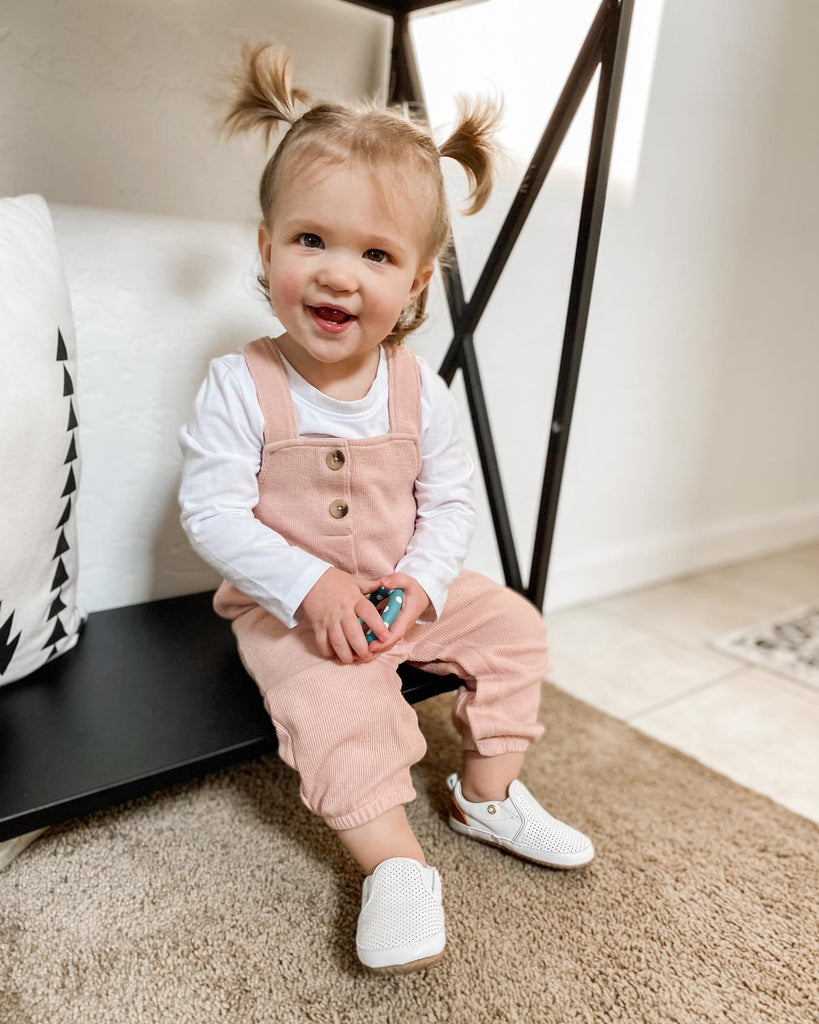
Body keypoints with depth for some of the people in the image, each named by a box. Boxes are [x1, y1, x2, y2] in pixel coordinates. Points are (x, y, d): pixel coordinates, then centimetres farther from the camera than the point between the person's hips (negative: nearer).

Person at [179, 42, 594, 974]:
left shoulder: (419, 389, -7)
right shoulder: (240, 386, -17)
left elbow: (449, 498, 0)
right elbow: (211, 512, -19)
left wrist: (422, 584, -16)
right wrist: (307, 584, -29)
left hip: (402, 592, 5)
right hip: (285, 606, -4)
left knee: (511, 627, 0)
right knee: (336, 693, -29)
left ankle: (487, 795, 17)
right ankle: (393, 863, -11)